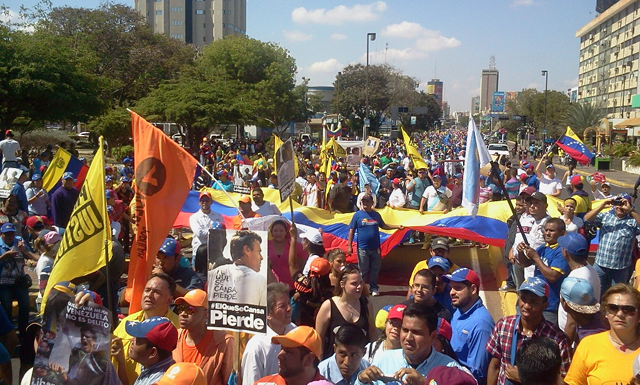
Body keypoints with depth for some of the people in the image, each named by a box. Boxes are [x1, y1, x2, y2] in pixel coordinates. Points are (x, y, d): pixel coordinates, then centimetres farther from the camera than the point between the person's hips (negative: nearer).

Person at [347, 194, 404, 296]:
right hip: (362, 248, -3)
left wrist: (397, 226, 13)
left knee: (375, 270, 10)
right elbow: (351, 231, -3)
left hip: (375, 248, 3)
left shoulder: (376, 214, 8)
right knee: (362, 271, 3)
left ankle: (374, 289, 22)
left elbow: (383, 225, 22)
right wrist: (349, 246, -8)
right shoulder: (357, 215, -3)